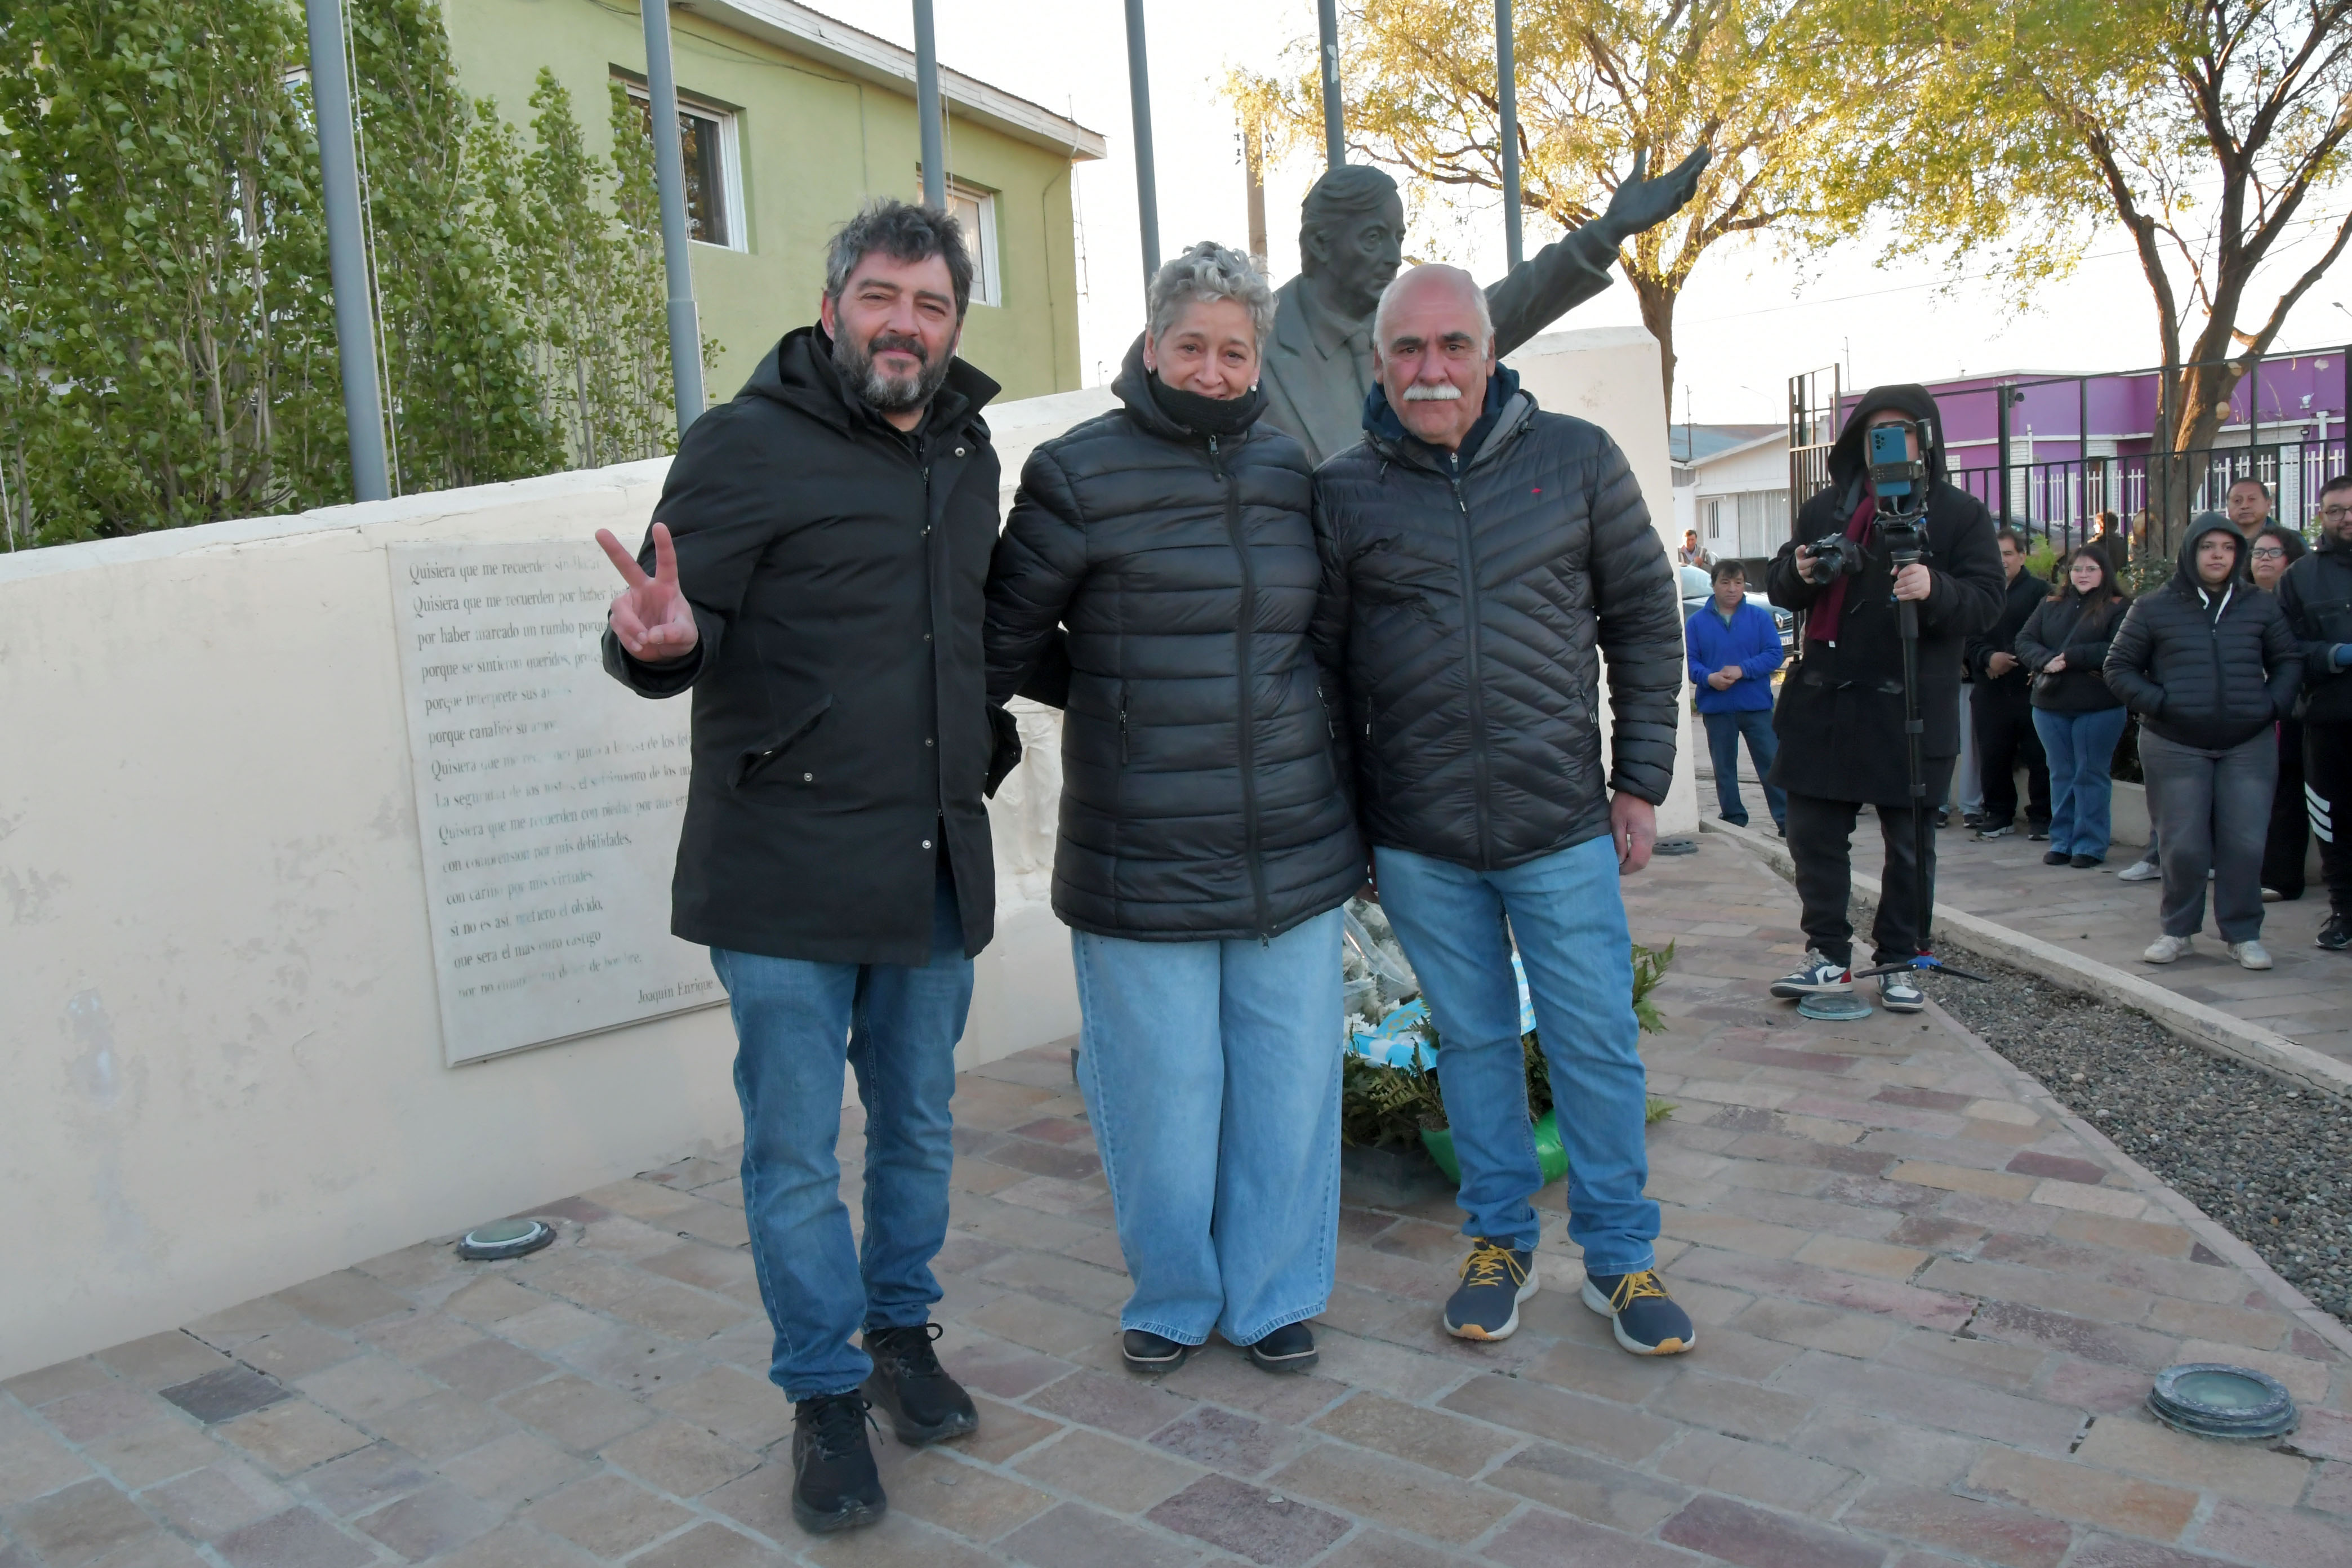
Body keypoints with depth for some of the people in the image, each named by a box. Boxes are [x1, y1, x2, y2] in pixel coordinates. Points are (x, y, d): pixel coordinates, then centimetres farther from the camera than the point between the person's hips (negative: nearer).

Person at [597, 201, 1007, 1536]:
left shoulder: (968, 451, 11)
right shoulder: (746, 445, -7)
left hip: (938, 862, 6)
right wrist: (662, 639, -33)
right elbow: (681, 625, -12)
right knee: (796, 1150, 4)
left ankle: (903, 1335, 38)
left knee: (919, 1124, 17)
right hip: (790, 868, -5)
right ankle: (826, 1399, 22)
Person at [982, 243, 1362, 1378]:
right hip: (1140, 860, -3)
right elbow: (1005, 636, 1)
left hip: (1296, 853, 4)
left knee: (1287, 1083, 11)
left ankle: (1273, 1298, 31)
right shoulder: (1080, 473, -3)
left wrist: (1354, 802, 22)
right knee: (1164, 1093, 6)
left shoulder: (1296, 473, 10)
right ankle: (1173, 1300, 30)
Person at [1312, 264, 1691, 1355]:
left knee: (1597, 1046, 7)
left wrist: (1641, 781, 2)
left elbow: (1645, 619, 6)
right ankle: (1499, 1240, 32)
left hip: (1564, 824, 0)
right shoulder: (1343, 491, 0)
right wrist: (1341, 821, 2)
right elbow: (1320, 660, 3)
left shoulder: (1577, 460, 2)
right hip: (1416, 839, 0)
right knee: (1473, 1041, 14)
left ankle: (1619, 1256, 26)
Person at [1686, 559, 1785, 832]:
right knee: (1724, 769, 9)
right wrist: (1709, 678, -20)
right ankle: (1734, 821, 20)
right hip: (1716, 709, 1)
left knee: (1772, 764, 0)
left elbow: (1775, 654, -5)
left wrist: (1742, 670, -17)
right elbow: (1689, 661, -1)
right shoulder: (1697, 621, 3)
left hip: (1757, 706, -1)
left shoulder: (1760, 617, 1)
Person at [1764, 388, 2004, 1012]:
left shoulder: (1960, 513, 1)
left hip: (1910, 706, -3)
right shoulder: (1824, 508, 12)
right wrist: (1799, 574, -9)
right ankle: (1829, 956, 16)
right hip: (1823, 702, 3)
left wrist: (1935, 590, -27)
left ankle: (1900, 961, 20)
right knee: (1813, 832, 4)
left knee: (1909, 843, 7)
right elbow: (1777, 586, 15)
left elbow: (1987, 599, -6)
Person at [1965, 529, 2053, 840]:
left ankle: (2042, 818, 6)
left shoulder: (2039, 591, 4)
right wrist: (1989, 658, -12)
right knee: (1992, 757, 5)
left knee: (2038, 756, -3)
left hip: (2030, 687, -3)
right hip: (1990, 690, 3)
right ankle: (1999, 816, 16)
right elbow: (1970, 640, 6)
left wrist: (2010, 658, -17)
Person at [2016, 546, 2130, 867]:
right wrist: (2047, 661, -14)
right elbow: (2024, 641, 5)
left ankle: (2090, 845, 7)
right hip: (2050, 706, 5)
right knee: (2061, 775, 10)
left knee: (2091, 776, 1)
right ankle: (2061, 841, 17)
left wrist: (2069, 657, -17)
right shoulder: (2050, 606, 13)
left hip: (2099, 708, -4)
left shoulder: (2118, 608, -2)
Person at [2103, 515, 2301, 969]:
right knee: (2185, 845, 1)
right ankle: (2177, 930, 16)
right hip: (2175, 746, -2)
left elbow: (2289, 660, 16)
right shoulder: (2154, 608, 2)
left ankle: (2243, 934, 12)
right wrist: (2158, 703, -8)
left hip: (2249, 745, 2)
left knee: (2246, 843, -1)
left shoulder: (2260, 606, 8)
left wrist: (2272, 704, 0)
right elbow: (2118, 667, 5)